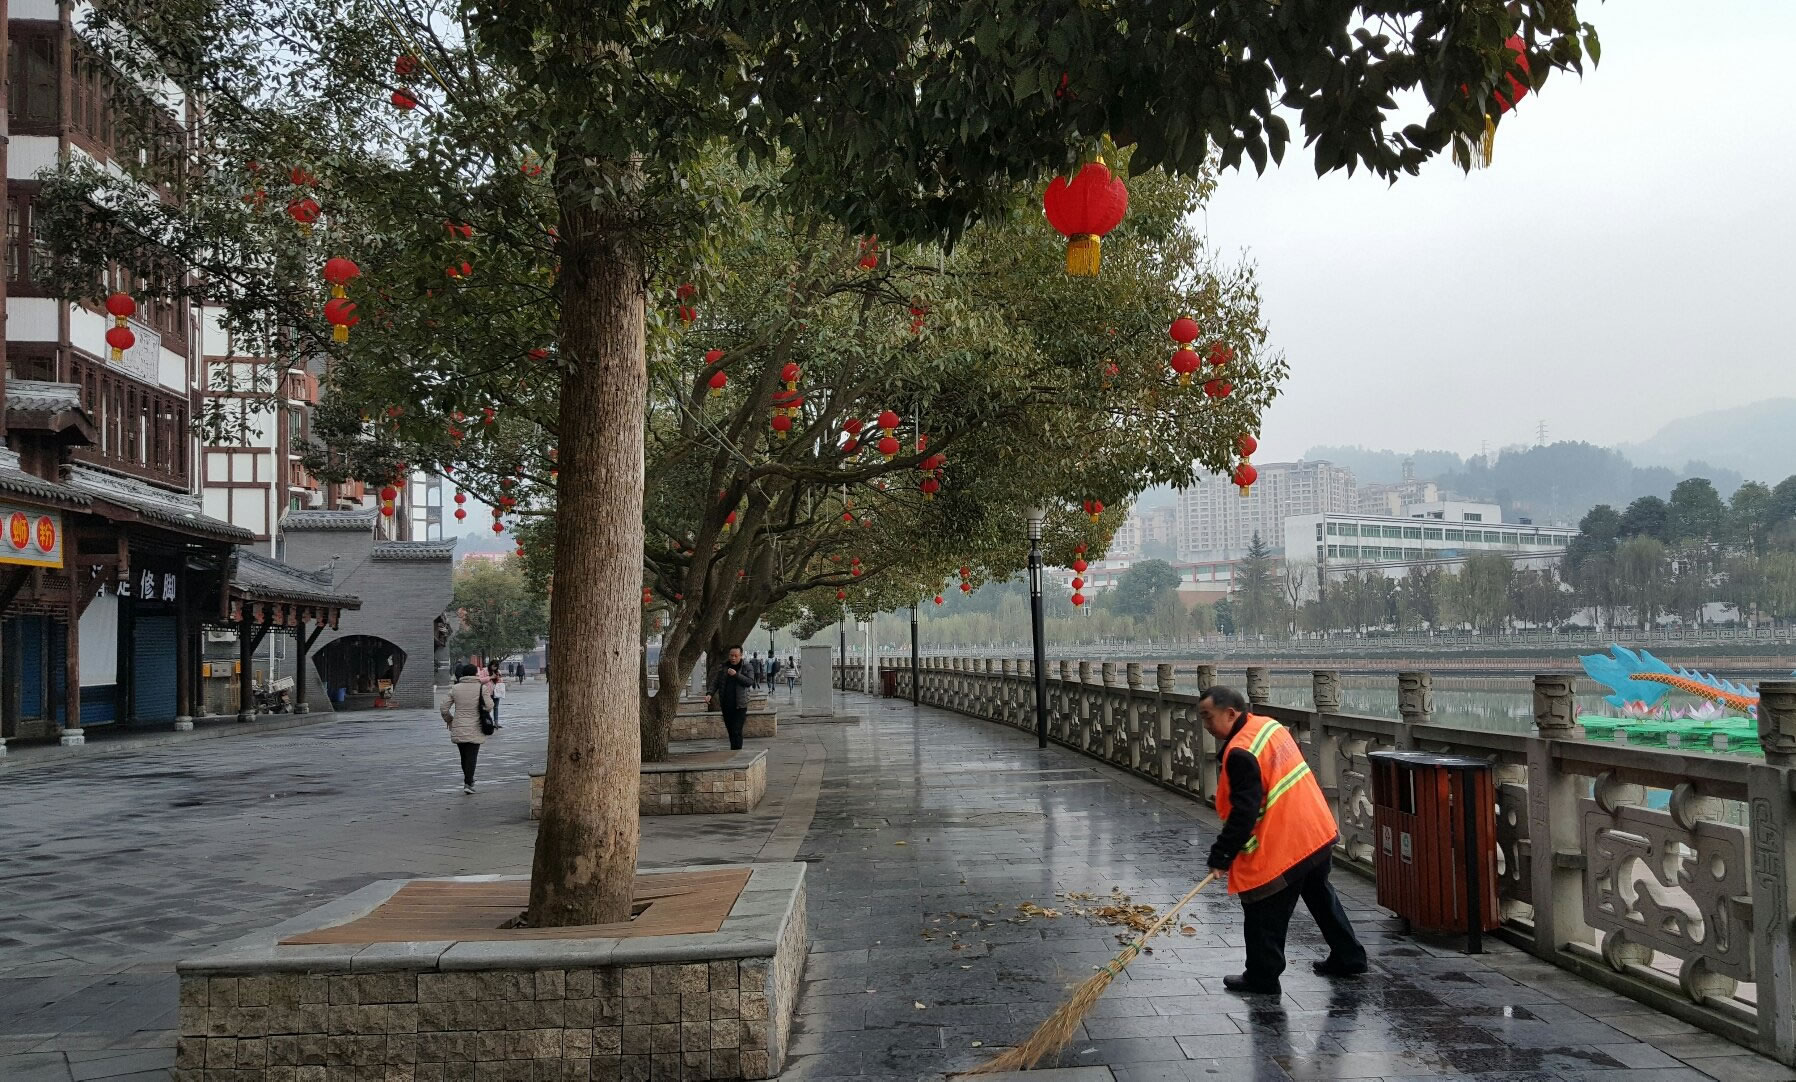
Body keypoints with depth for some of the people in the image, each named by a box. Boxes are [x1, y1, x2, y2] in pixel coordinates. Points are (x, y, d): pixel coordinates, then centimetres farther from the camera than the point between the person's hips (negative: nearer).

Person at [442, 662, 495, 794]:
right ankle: (468, 783, -9)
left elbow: (444, 708, 1)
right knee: (472, 756, 1)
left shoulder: (455, 688, 1)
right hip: (475, 729, -3)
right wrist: (489, 694, 9)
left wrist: (449, 720, 18)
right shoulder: (482, 688, -7)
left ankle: (468, 780, 31)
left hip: (458, 729, 3)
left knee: (464, 756, 17)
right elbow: (489, 707, -8)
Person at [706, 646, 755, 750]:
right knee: (730, 731, 10)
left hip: (739, 706, -4)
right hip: (726, 705, 4)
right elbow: (715, 682, 9)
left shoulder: (746, 668, 2)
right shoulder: (723, 667, 10)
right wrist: (709, 694, -8)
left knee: (736, 731, -13)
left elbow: (750, 682, -11)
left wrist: (736, 675, -20)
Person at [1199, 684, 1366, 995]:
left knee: (1264, 913, 3)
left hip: (1282, 846, -10)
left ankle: (1261, 977, 12)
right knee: (1320, 895, 26)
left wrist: (1222, 853, -16)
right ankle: (1348, 958, 37)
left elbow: (1244, 812, -24)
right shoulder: (1268, 725, 6)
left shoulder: (1241, 753, -23)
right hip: (1319, 831, 10)